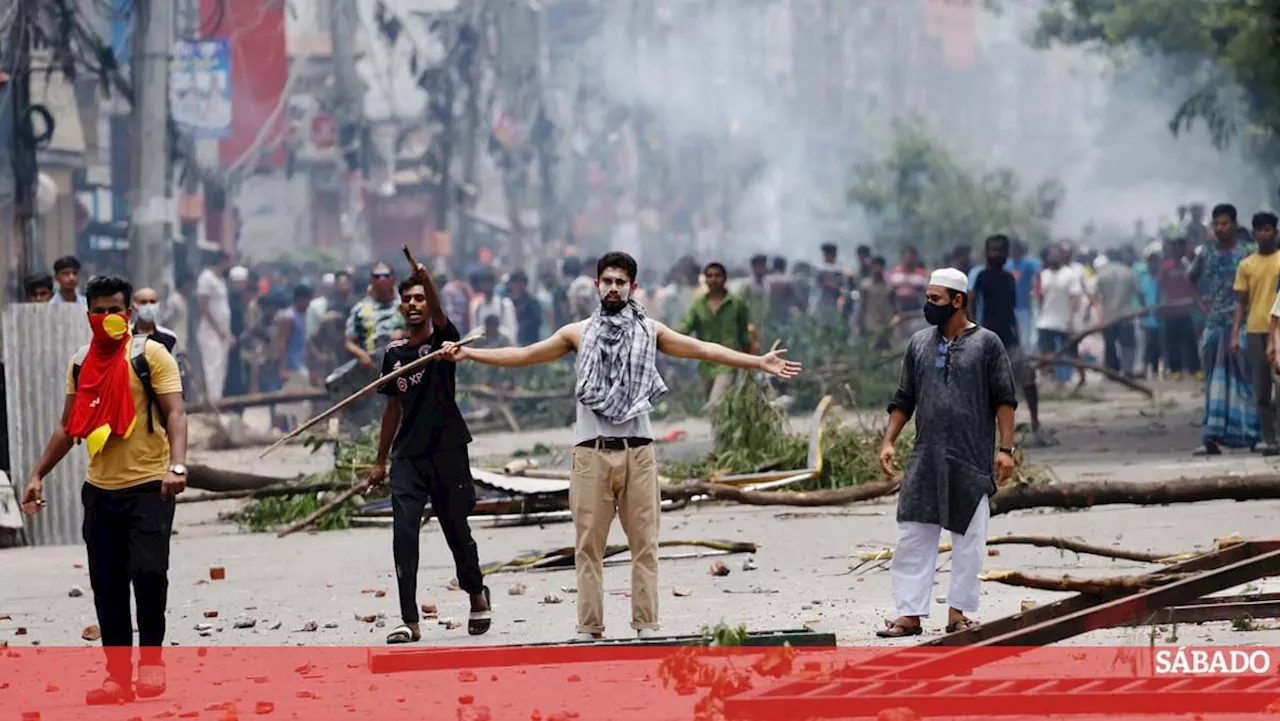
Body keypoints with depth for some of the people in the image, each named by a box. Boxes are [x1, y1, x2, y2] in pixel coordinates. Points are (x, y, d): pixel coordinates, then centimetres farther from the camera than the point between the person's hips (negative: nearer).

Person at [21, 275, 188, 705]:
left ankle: (151, 658, 1)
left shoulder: (151, 354, -4)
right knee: (106, 585, 4)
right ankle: (118, 675, 10)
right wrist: (38, 475, 16)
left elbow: (175, 413, -12)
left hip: (148, 487, -5)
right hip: (100, 489, 5)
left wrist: (177, 465, -27)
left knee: (147, 571, -17)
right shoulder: (81, 363, 12)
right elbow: (70, 426, 20)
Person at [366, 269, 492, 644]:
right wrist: (380, 461, 20)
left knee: (457, 532, 8)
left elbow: (438, 313, -25)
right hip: (408, 455, 3)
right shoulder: (395, 352, 11)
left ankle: (477, 593, 35)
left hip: (447, 449, -3)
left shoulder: (442, 339, -1)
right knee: (403, 534, -10)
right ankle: (409, 621, -11)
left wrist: (424, 275, -45)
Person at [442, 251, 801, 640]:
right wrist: (468, 353, 6)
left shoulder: (650, 331, 10)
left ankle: (646, 624, 4)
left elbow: (703, 350, 7)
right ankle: (589, 627, 3)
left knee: (644, 542, 0)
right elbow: (524, 355, 11)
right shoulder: (579, 333, 11)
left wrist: (758, 362, 0)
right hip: (592, 451, 0)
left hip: (637, 451, 0)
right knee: (588, 545, 0)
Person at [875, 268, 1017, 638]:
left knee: (968, 540, 2)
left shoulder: (986, 343, 0)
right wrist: (889, 441, 5)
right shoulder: (919, 343, 11)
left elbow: (1004, 399, -2)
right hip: (925, 461, 3)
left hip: (971, 462, -3)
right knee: (913, 537, 0)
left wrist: (1006, 448, -9)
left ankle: (958, 612, 9)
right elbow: (903, 399, 15)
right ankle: (909, 614, 2)